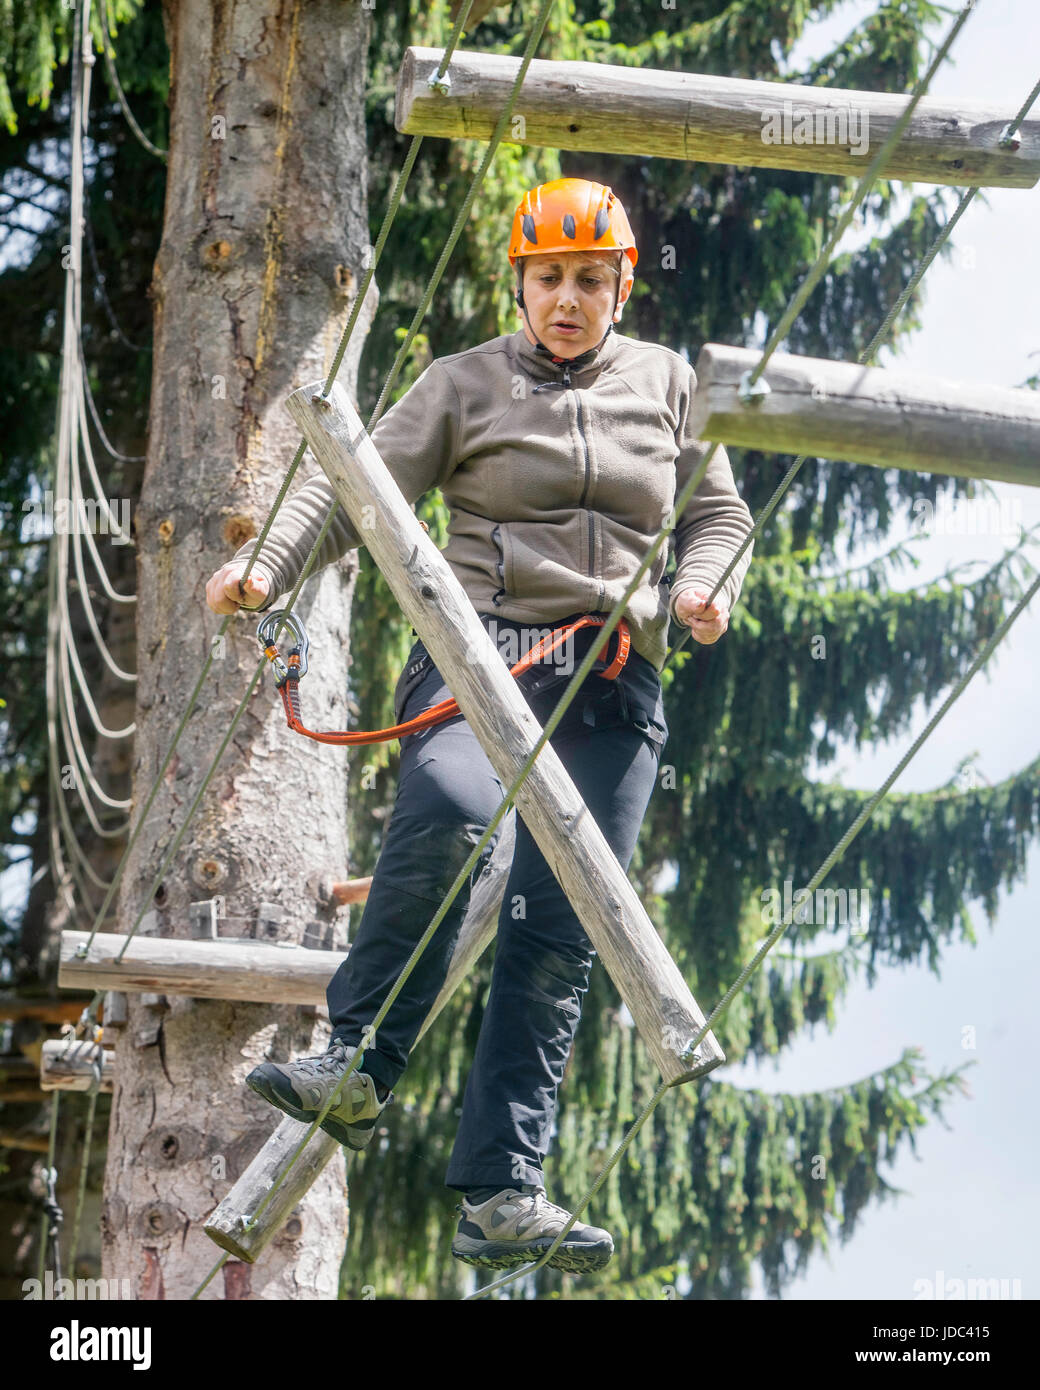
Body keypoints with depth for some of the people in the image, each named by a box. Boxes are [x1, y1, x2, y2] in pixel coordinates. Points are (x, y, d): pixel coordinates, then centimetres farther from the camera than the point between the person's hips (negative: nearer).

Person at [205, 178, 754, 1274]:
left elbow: (718, 512, 21)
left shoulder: (667, 384, 16)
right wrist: (266, 563, -17)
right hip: (483, 650, -2)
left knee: (559, 929, -4)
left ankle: (500, 1193, -2)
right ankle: (356, 1065, -22)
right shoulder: (466, 385, 8)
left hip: (613, 687, 3)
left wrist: (707, 581, -2)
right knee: (447, 813, -35)